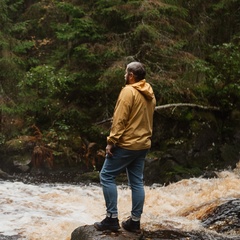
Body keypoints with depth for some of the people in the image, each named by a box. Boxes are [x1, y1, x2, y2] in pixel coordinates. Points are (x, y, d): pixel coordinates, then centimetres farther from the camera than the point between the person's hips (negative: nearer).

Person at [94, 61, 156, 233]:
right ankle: (135, 221, 11)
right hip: (143, 144, 8)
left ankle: (112, 218, -3)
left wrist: (111, 141, -16)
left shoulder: (128, 91, -13)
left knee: (107, 176, 0)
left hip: (126, 144, -8)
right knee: (137, 182, 9)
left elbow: (120, 119, -18)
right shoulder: (150, 94, 12)